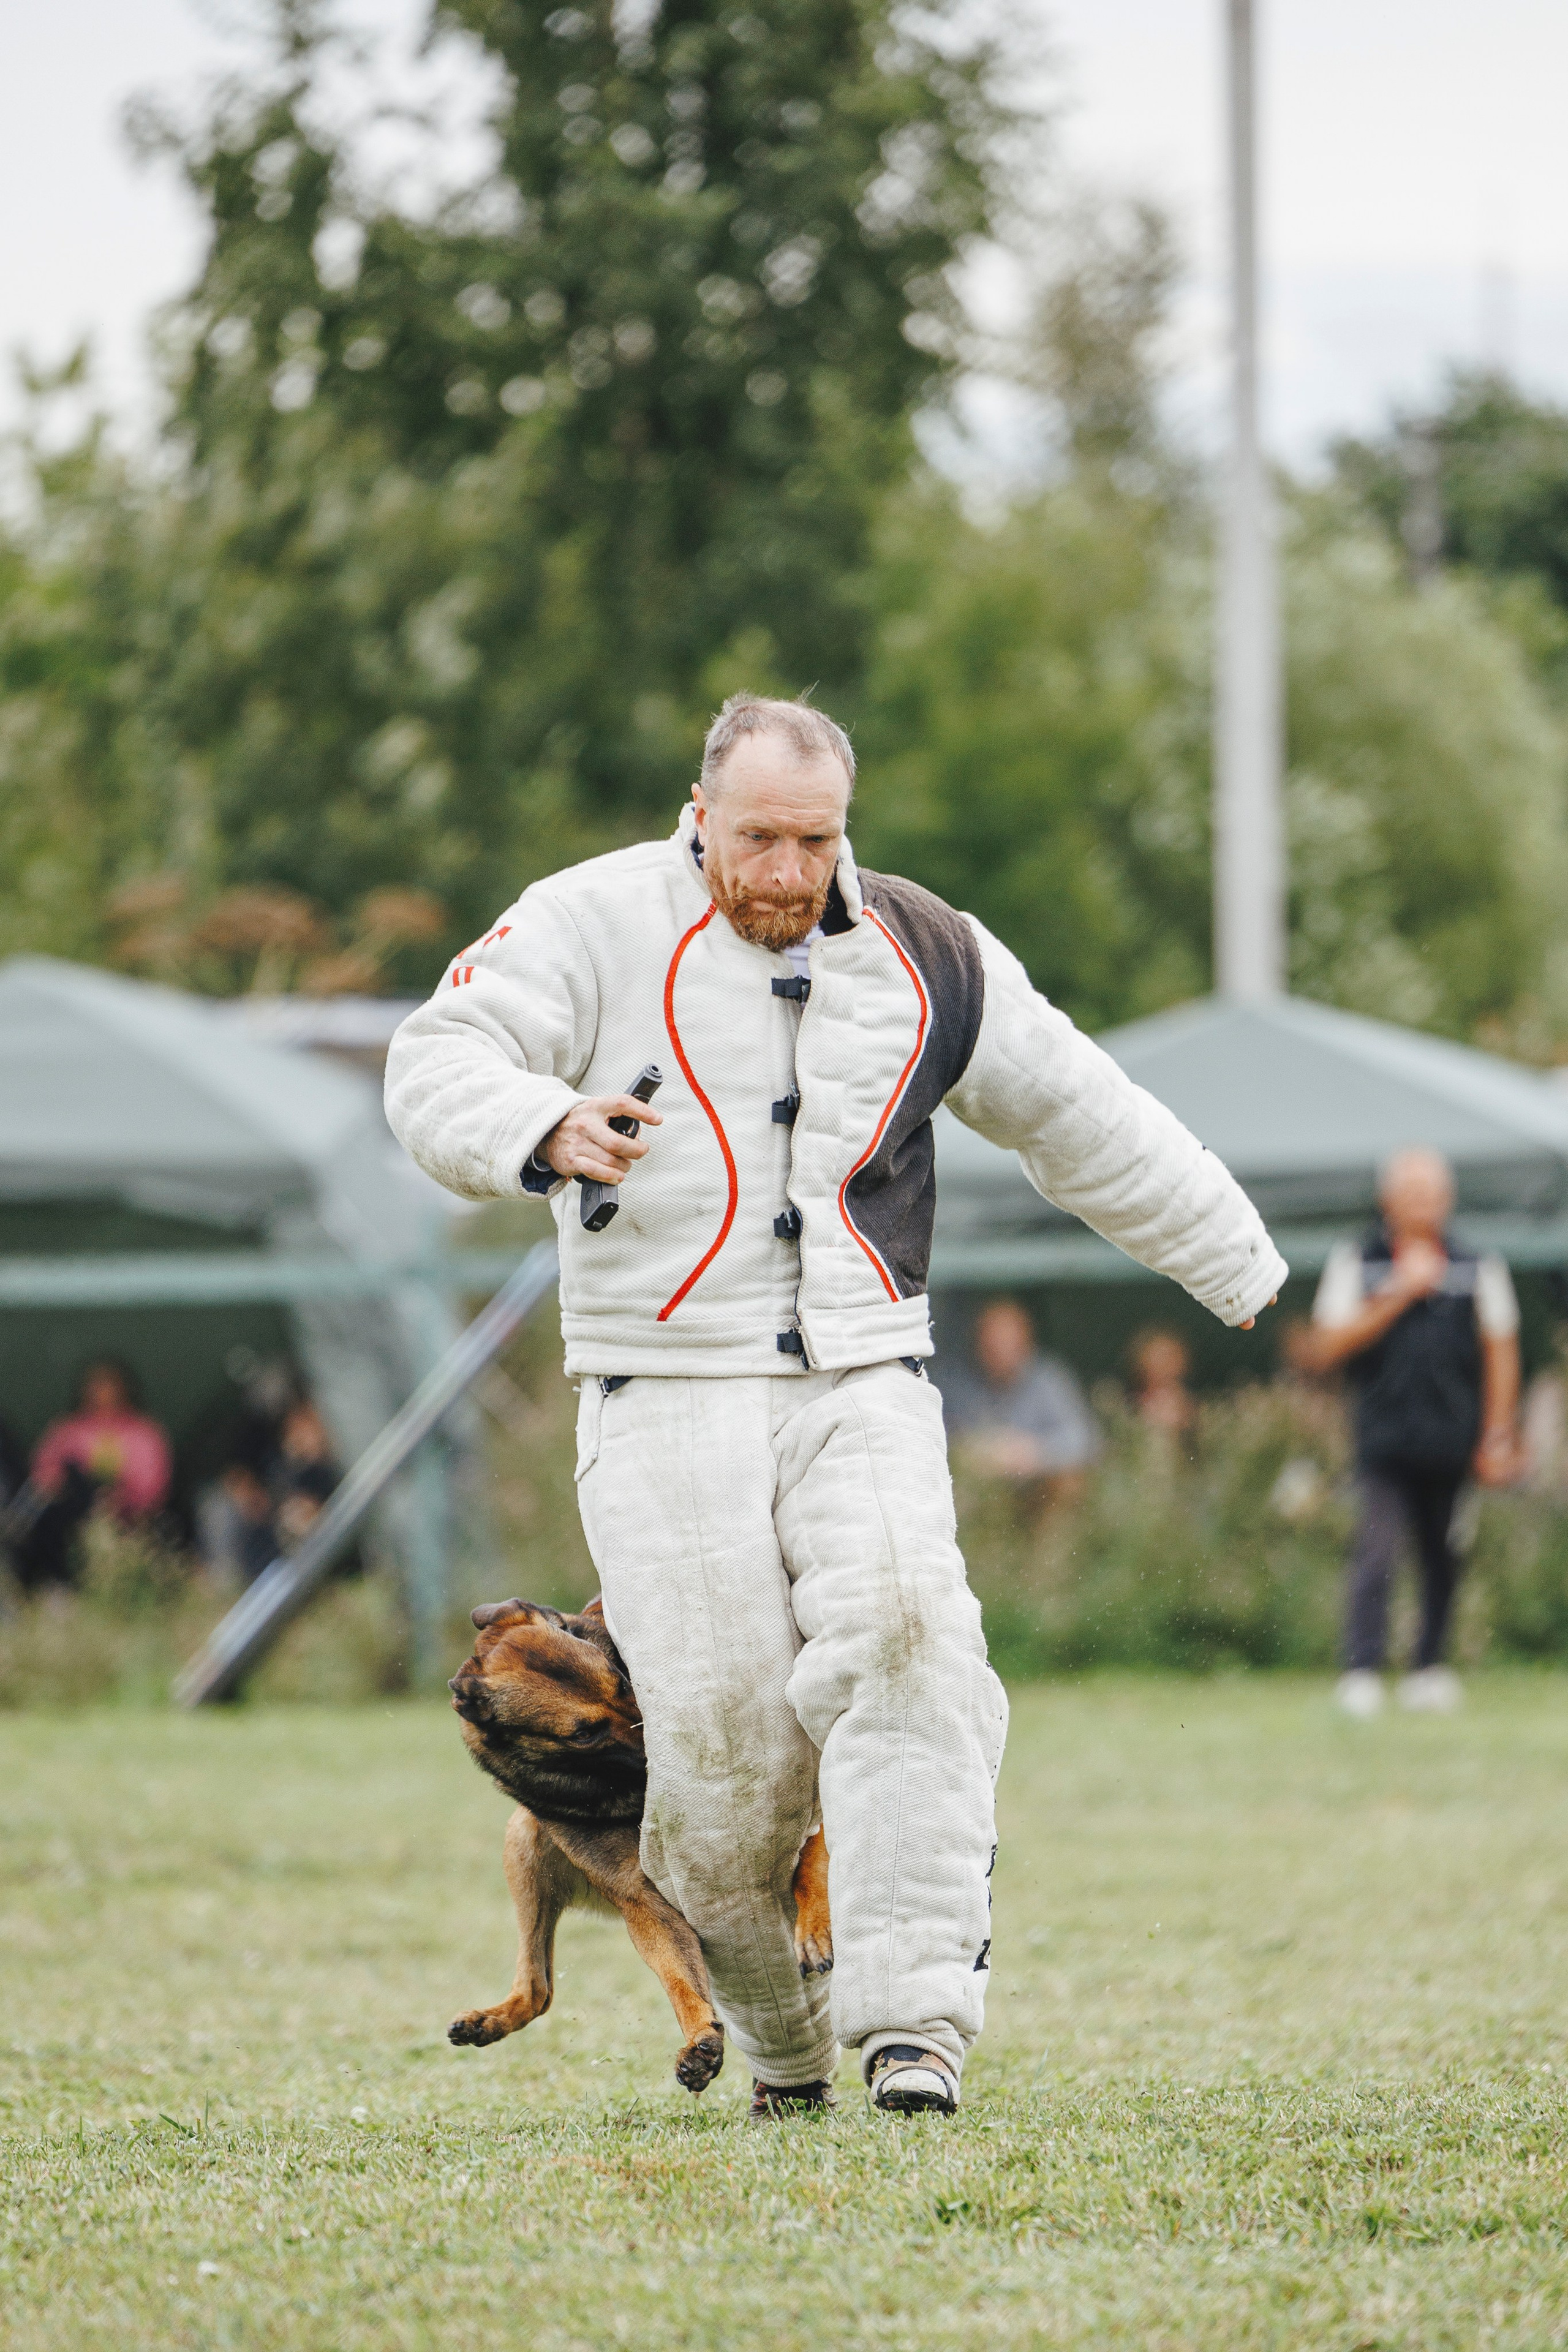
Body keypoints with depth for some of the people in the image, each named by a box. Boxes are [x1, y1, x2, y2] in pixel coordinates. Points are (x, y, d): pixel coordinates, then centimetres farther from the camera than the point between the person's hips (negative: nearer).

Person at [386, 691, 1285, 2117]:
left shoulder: (925, 961, 10)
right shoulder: (600, 924, 0)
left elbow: (1085, 1123, 21)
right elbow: (439, 1065, -8)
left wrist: (1248, 1278, 26)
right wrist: (542, 1129, -31)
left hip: (861, 1379, 2)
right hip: (668, 1394, -2)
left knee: (898, 1628, -24)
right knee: (723, 1731, -10)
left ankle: (912, 2012, -26)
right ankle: (779, 2040, 14)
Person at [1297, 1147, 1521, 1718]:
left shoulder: (1478, 1269, 9)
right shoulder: (1355, 1263, 6)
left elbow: (1500, 1353, 12)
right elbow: (1330, 1347, -2)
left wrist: (1497, 1437, 6)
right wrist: (1401, 1295, -8)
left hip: (1454, 1442, 2)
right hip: (1385, 1435, -2)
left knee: (1442, 1560, 6)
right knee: (1376, 1552, -13)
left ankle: (1429, 1668, 18)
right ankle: (1361, 1673, -15)